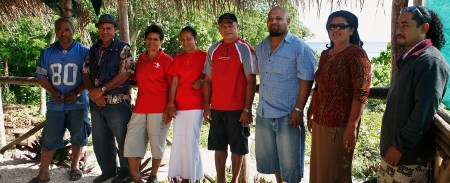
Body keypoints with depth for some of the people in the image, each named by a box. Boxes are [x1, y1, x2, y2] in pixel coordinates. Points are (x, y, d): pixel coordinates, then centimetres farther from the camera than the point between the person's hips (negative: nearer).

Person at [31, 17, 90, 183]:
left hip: (78, 103, -1)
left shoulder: (84, 52, -3)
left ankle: (75, 166, 30)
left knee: (78, 137, 10)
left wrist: (76, 92, -15)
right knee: (49, 138, 3)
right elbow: (41, 76, 7)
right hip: (55, 103, 2)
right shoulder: (47, 53, 5)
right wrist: (53, 92, -9)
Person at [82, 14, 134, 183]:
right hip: (96, 104, 6)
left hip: (118, 103, -5)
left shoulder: (123, 49, -4)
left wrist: (102, 90, -15)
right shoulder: (93, 50, 13)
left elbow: (125, 74, -14)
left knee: (123, 140, 4)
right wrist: (94, 93, -9)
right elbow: (86, 74, 9)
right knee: (100, 141, 13)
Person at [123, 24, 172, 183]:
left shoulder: (166, 60, -3)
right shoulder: (141, 58, 13)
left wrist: (169, 109, -12)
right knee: (132, 143, 3)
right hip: (140, 109, 6)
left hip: (159, 110, -5)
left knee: (157, 143, 4)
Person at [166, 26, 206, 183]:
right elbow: (174, 82, 8)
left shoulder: (204, 56, 0)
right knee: (179, 142, 8)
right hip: (179, 106, 5)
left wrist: (201, 80, -15)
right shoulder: (178, 58, 12)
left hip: (195, 106, -5)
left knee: (191, 142, -4)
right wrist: (171, 104, 1)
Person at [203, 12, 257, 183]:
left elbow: (250, 81, -9)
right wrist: (206, 106, 6)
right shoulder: (213, 50, 8)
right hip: (216, 108, 4)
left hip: (238, 108, -4)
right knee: (219, 146, 11)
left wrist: (247, 109, -14)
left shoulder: (244, 49, -5)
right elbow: (208, 80, 11)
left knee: (237, 147, 6)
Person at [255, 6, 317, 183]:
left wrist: (298, 109, -16)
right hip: (263, 113, 6)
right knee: (268, 156, 17)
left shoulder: (300, 48, -9)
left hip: (287, 115, -6)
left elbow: (306, 81, -12)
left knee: (289, 160, 4)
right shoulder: (261, 47, 10)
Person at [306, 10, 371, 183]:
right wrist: (310, 114, 17)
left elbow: (361, 93, -17)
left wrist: (352, 126, -21)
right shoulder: (325, 54, 12)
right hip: (319, 122, 7)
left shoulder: (356, 53, -10)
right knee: (318, 169, 15)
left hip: (340, 125, -7)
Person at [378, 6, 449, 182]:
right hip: (391, 148, 8)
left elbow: (424, 113, -23)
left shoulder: (431, 61, -17)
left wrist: (400, 146, -19)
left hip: (411, 155, -8)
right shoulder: (406, 58, 12)